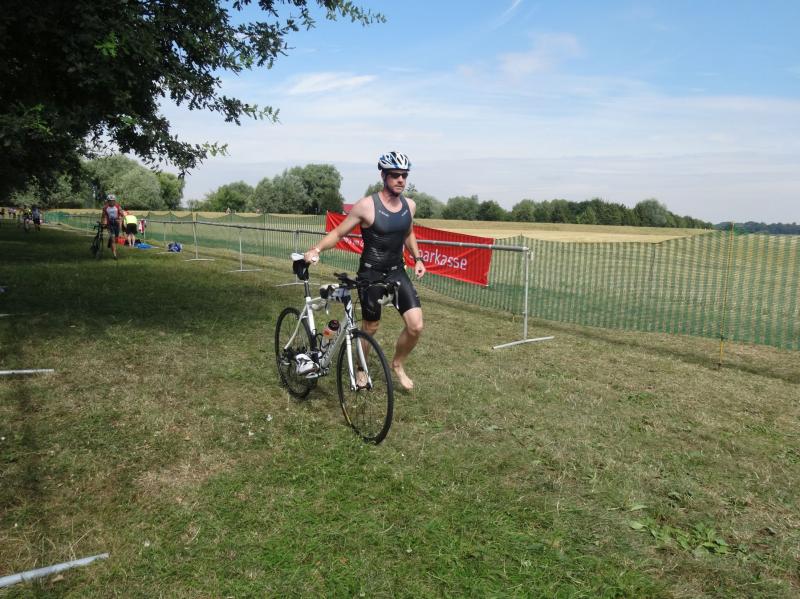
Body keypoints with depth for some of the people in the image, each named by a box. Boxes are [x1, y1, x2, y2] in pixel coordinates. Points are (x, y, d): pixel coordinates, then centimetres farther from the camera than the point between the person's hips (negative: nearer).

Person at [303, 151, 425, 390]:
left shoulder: (410, 205, 0)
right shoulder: (366, 205, -16)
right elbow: (339, 232, -9)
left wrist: (417, 258, 10)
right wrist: (316, 249, -25)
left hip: (397, 272, 4)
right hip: (370, 275, -4)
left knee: (416, 326, -7)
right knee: (370, 328, 9)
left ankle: (398, 364, 21)